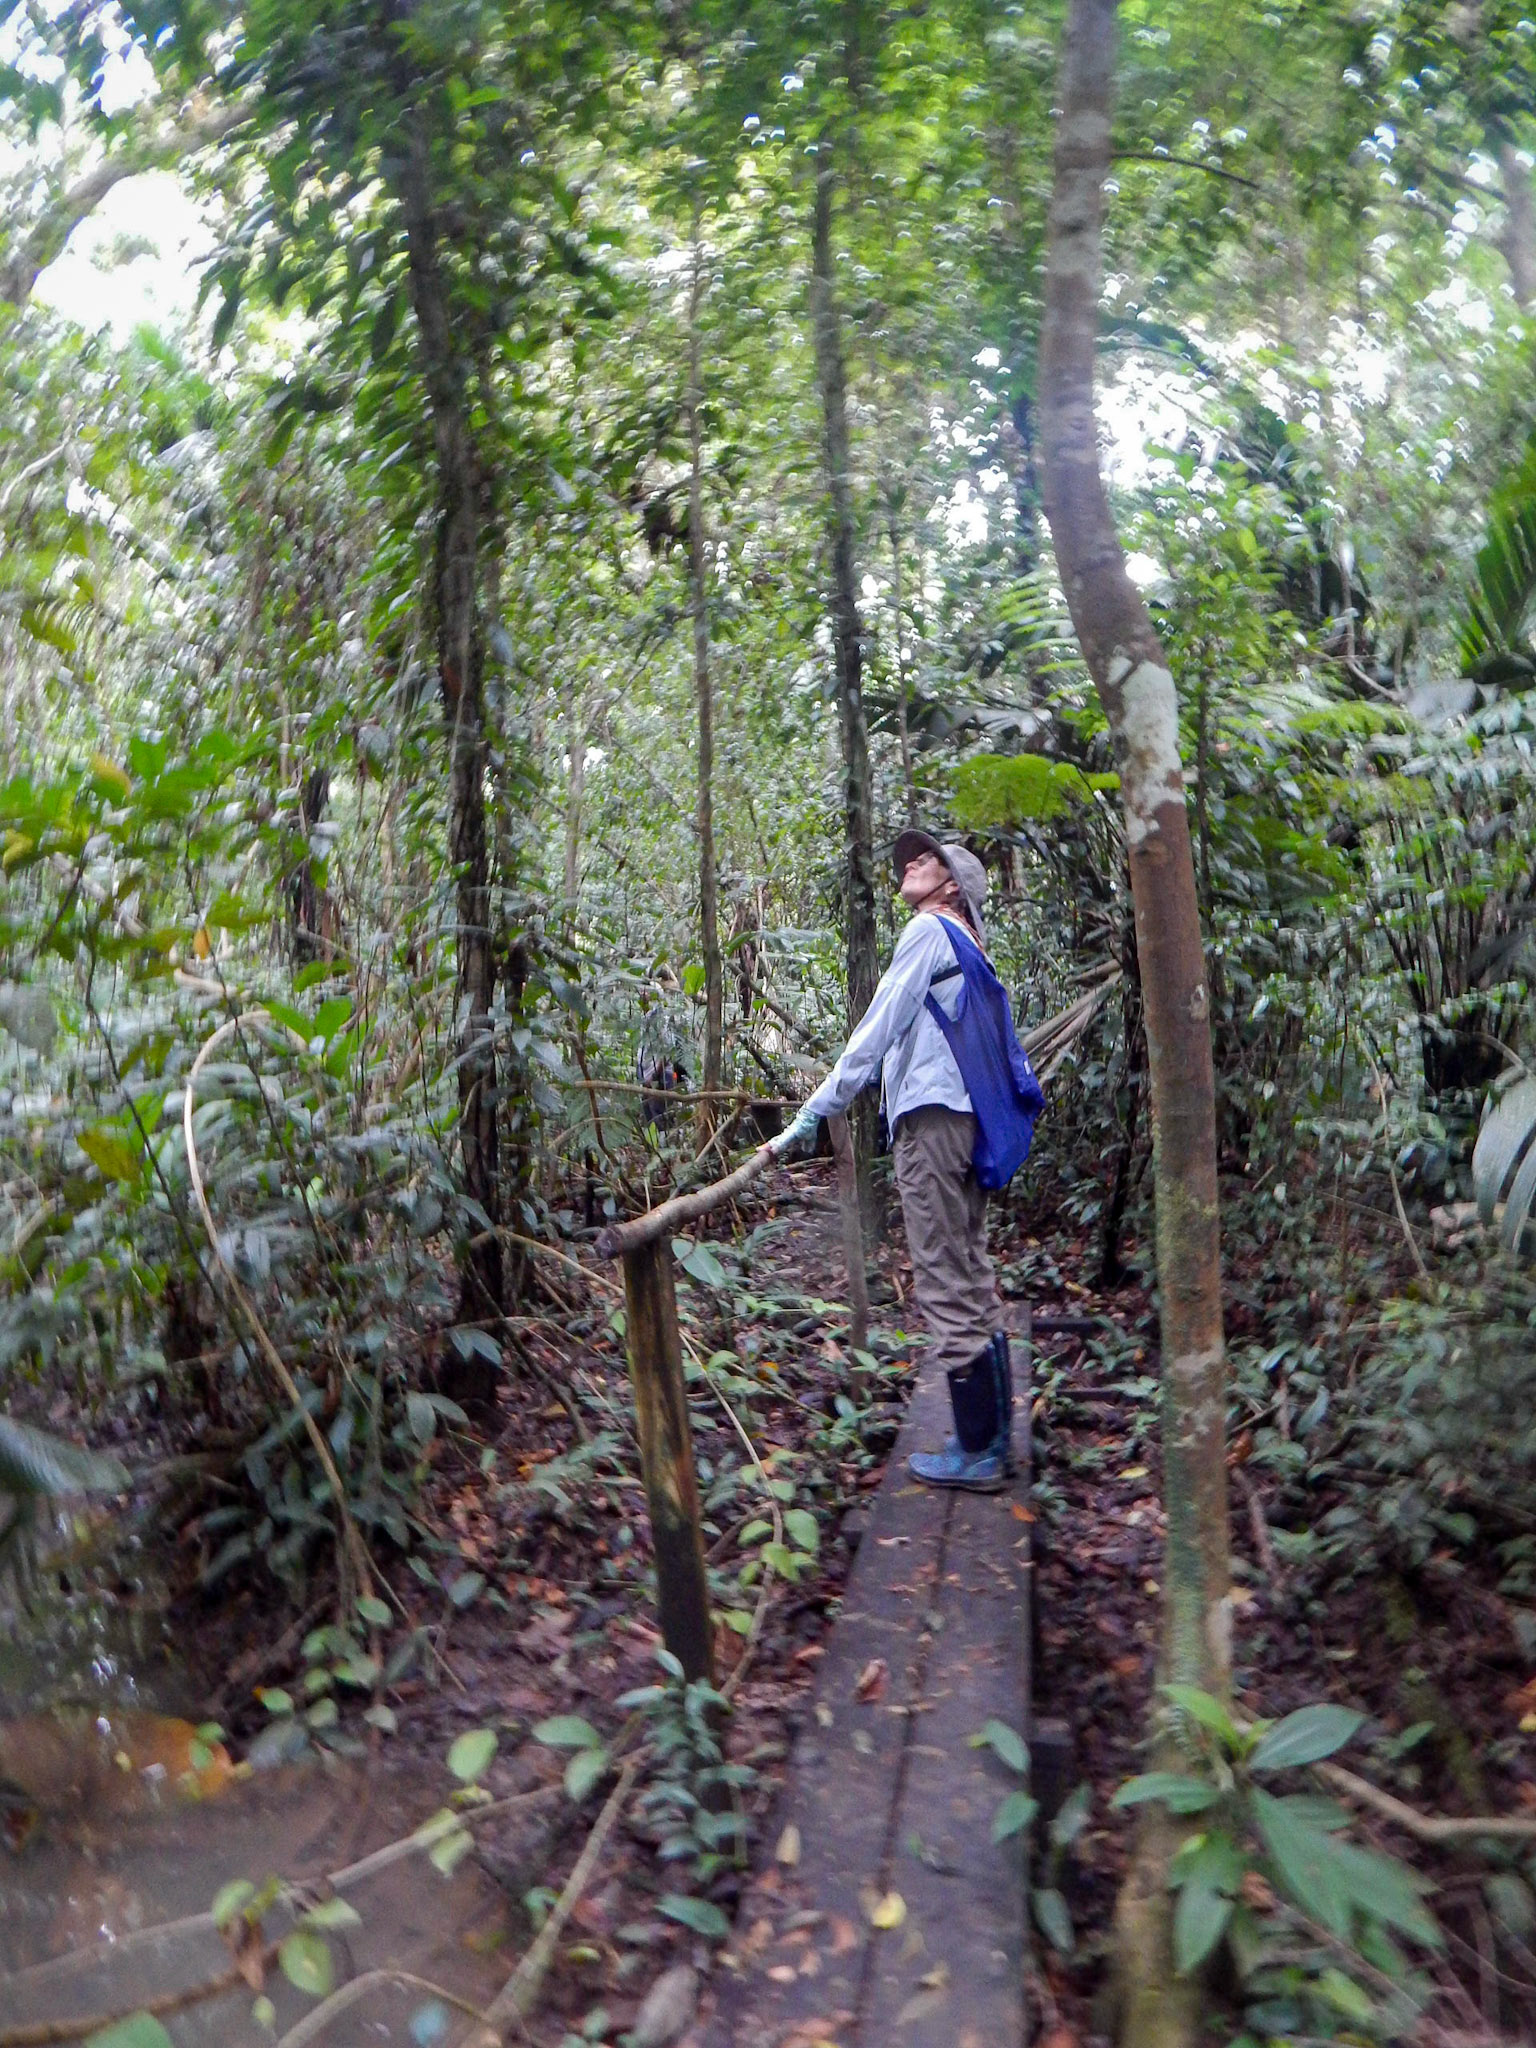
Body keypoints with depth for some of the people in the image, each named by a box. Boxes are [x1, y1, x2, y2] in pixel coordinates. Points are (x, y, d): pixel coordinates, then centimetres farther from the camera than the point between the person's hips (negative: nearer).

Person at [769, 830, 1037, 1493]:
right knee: (973, 1283, 13)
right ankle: (996, 1440, 21)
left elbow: (876, 1031, -11)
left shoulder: (929, 930, -4)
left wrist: (814, 1113, -11)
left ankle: (976, 1453, 2)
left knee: (946, 1287, -4)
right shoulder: (970, 947, 21)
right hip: (968, 1119, 9)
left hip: (932, 1116, -9)